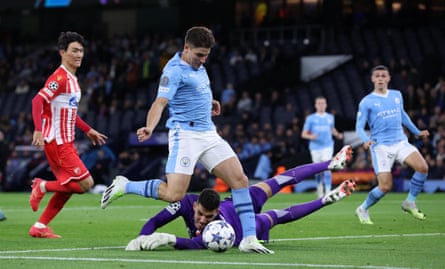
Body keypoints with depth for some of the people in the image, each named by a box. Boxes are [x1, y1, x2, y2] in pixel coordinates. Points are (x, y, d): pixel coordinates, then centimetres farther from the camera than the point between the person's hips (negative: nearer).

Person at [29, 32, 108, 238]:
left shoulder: (72, 78, 15)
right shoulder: (60, 78, -14)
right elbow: (38, 101, -24)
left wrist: (88, 131, 29)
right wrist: (38, 130, -35)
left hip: (65, 142, 10)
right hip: (57, 142, -10)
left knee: (68, 186, 11)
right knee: (85, 183, -13)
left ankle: (40, 227, 16)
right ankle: (43, 186, -1)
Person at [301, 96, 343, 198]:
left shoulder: (330, 117, 11)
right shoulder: (310, 118, 3)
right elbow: (304, 134, 3)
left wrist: (337, 135, 6)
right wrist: (311, 137, -19)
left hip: (327, 146, 0)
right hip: (315, 147, 0)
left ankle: (328, 191, -19)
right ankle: (319, 187, 34)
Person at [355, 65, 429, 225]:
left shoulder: (397, 95, 12)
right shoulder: (366, 102, -2)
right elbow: (359, 127, -4)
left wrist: (416, 132, 31)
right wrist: (366, 140, -23)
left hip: (400, 142, 4)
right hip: (380, 146, -4)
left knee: (422, 167, -19)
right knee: (385, 187, -14)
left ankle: (410, 203, 0)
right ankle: (362, 210, 12)